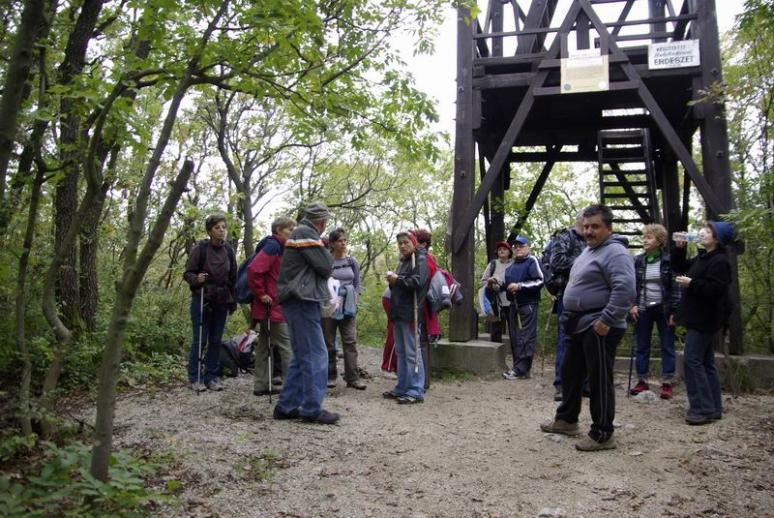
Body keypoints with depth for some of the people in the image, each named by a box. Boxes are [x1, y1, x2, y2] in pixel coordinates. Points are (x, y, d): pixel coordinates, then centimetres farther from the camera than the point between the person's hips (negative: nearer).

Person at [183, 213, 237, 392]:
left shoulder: (228, 250, 6)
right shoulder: (200, 248, -7)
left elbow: (233, 277, 12)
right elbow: (187, 273, -5)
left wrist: (233, 299, 11)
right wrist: (196, 279, -26)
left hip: (222, 302, 4)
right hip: (202, 300, -4)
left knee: (216, 341, 8)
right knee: (200, 340, -1)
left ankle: (211, 377, 18)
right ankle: (194, 378, 12)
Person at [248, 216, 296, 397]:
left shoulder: (278, 248, 16)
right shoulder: (272, 246, -14)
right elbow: (253, 270, -25)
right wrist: (261, 294, -19)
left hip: (274, 305, 10)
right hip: (272, 306, -10)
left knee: (265, 345, 12)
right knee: (287, 345, -7)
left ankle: (261, 386, 18)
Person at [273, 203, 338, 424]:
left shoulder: (298, 233, 22)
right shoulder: (306, 233, -11)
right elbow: (326, 267, -14)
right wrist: (328, 258, 6)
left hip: (296, 301, 10)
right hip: (302, 301, -10)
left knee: (302, 356, 14)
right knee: (316, 355, -7)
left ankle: (286, 406, 16)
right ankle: (312, 409, -3)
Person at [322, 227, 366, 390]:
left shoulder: (352, 262, 8)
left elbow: (357, 283, 11)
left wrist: (354, 301, -1)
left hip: (348, 307, 2)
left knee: (350, 341, -3)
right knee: (328, 342, 4)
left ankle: (352, 377, -1)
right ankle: (330, 376, 15)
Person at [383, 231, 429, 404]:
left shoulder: (420, 260, -4)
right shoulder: (402, 262, 22)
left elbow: (418, 281, -19)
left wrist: (397, 279, -11)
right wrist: (392, 281, 7)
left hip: (410, 312, -9)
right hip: (398, 312, 9)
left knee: (412, 352, -7)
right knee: (400, 352, 11)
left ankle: (416, 391, -4)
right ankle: (402, 388, 18)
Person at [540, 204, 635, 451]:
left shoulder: (614, 252, -16)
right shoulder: (589, 250, 16)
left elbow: (624, 289, -27)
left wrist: (607, 320, -27)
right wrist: (572, 318, 23)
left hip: (598, 328, -10)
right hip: (579, 326, 10)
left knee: (599, 380, -2)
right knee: (570, 372, 19)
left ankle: (602, 435, 10)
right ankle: (566, 420, 34)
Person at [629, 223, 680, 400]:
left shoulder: (669, 260, -5)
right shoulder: (638, 261, 4)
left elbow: (675, 286, -6)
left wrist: (674, 311, -12)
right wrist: (632, 305, -4)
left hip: (663, 309, -3)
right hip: (643, 309, 3)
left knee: (667, 347, 3)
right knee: (642, 347, 7)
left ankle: (667, 383, 10)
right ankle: (642, 381, 16)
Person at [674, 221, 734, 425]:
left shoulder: (719, 261, -15)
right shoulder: (702, 258, 16)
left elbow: (715, 289, -25)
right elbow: (680, 267, 26)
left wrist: (691, 283, -20)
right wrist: (679, 250, 13)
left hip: (705, 318, -10)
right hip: (699, 317, 10)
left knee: (692, 360, -11)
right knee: (705, 361, 12)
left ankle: (703, 409, -8)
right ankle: (713, 408, 17)